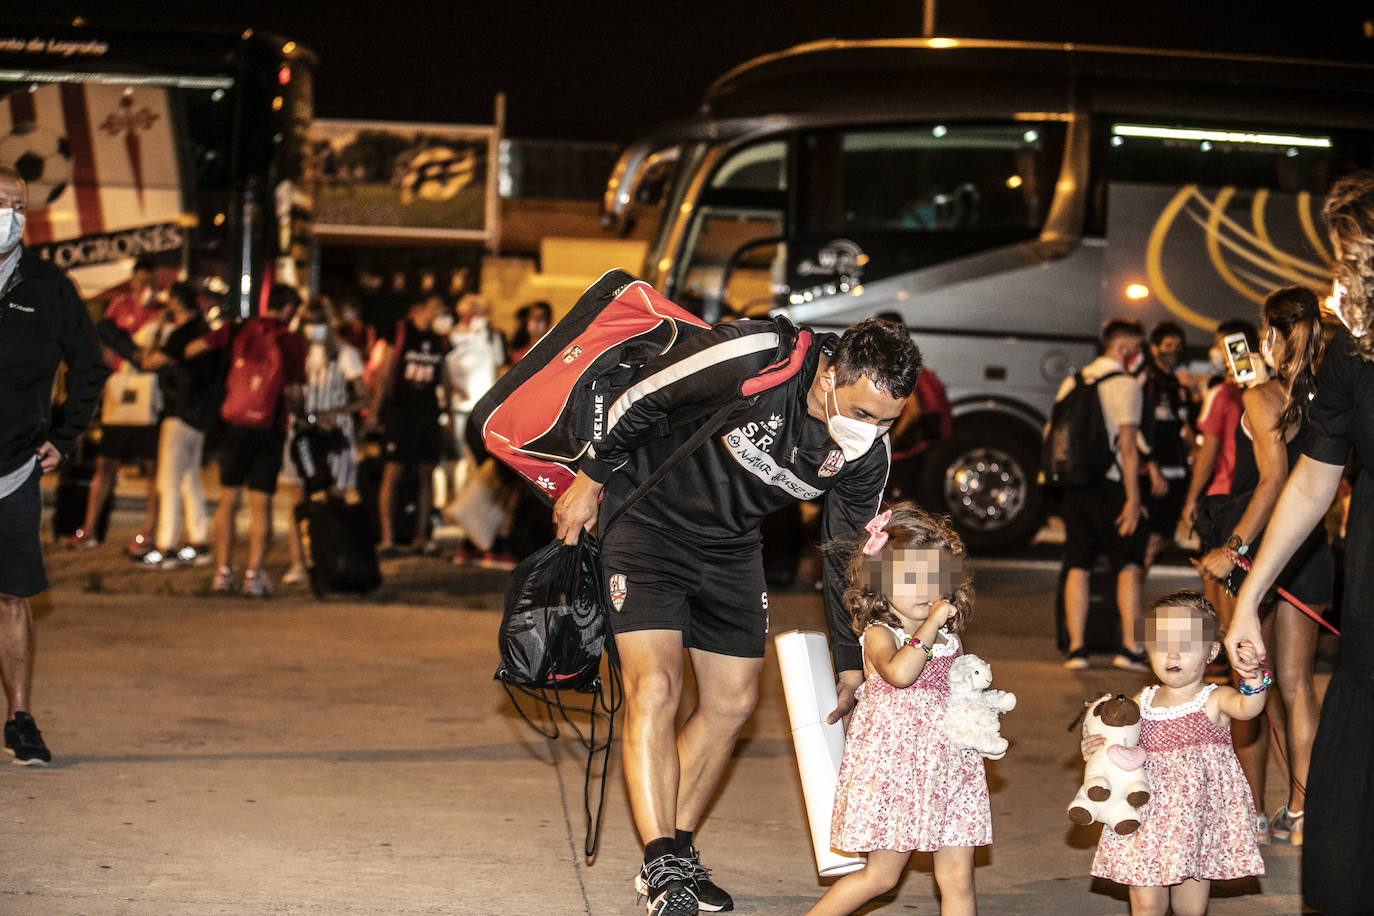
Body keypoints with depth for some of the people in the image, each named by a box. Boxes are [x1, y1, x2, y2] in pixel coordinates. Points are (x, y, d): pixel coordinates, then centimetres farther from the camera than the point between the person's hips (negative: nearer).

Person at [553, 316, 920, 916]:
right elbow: (640, 398, -19)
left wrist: (851, 663, 7)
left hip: (731, 545, 6)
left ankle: (677, 856, 21)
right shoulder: (753, 359, -33)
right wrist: (590, 479, -8)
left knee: (734, 701, 6)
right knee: (655, 687, -16)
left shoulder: (867, 452, -15)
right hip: (647, 518, -6)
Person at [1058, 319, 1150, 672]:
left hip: (1074, 484, 6)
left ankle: (1076, 647, 5)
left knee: (1077, 567, 8)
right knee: (1129, 565, 2)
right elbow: (1127, 446, -13)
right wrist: (1133, 498, -12)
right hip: (1110, 484, -6)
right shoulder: (1125, 385, -7)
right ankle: (1129, 647, -3)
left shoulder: (1073, 382, 14)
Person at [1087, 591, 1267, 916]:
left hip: (1198, 816, -3)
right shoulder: (1142, 703, 7)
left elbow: (1248, 707, -28)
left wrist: (1251, 673, -48)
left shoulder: (1214, 700, -6)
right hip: (1148, 820, 3)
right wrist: (1095, 749, -2)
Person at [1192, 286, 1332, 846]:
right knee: (1297, 684, 10)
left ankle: (1250, 814, 8)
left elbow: (1274, 479, -23)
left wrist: (1234, 547, -24)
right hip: (1309, 549, 6)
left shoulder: (1263, 398, -13)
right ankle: (1300, 814, 11)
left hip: (1256, 547, -6)